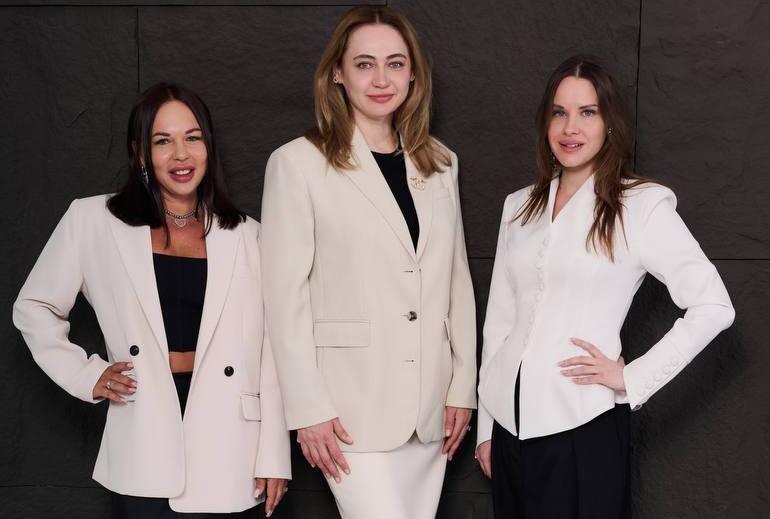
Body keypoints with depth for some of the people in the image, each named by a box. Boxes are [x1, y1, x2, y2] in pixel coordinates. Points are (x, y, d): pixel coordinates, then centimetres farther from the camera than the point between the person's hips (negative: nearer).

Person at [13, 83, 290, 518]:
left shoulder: (244, 235, 6)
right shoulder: (94, 222, 2)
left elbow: (269, 353, 4)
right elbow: (35, 307, 13)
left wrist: (274, 458, 0)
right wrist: (85, 375, 1)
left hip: (225, 449, 1)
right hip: (144, 453, -1)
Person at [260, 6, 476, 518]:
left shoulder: (439, 163, 11)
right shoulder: (298, 163, -5)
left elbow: (457, 279, 13)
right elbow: (285, 294, -6)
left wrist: (463, 386, 8)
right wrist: (308, 409, -10)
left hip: (429, 406, 5)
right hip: (352, 405, -4)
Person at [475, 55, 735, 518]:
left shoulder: (642, 205, -5)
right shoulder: (520, 207, 9)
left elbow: (713, 307, -9)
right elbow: (499, 319, 11)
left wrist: (633, 379, -10)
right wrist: (486, 427, 10)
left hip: (583, 427, -4)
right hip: (511, 421, 5)